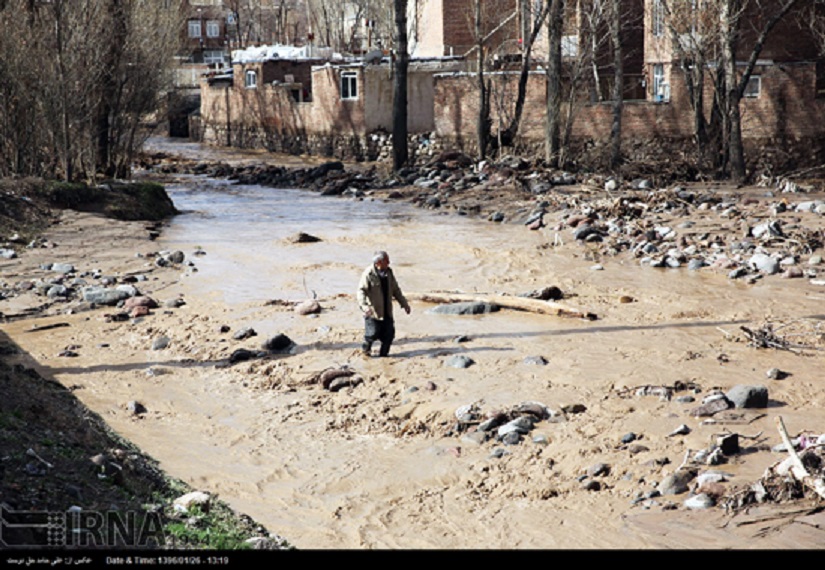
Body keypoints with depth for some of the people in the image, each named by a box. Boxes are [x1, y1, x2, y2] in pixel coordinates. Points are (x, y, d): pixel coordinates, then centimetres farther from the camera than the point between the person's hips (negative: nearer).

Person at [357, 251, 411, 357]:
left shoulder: (389, 273, 8)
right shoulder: (368, 274, -13)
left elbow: (395, 290, 19)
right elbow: (361, 290, -19)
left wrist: (404, 304, 19)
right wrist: (364, 305, -33)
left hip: (386, 311, 6)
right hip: (372, 311, -6)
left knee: (389, 333, 3)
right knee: (373, 333, -6)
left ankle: (383, 353, 21)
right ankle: (366, 348, 24)